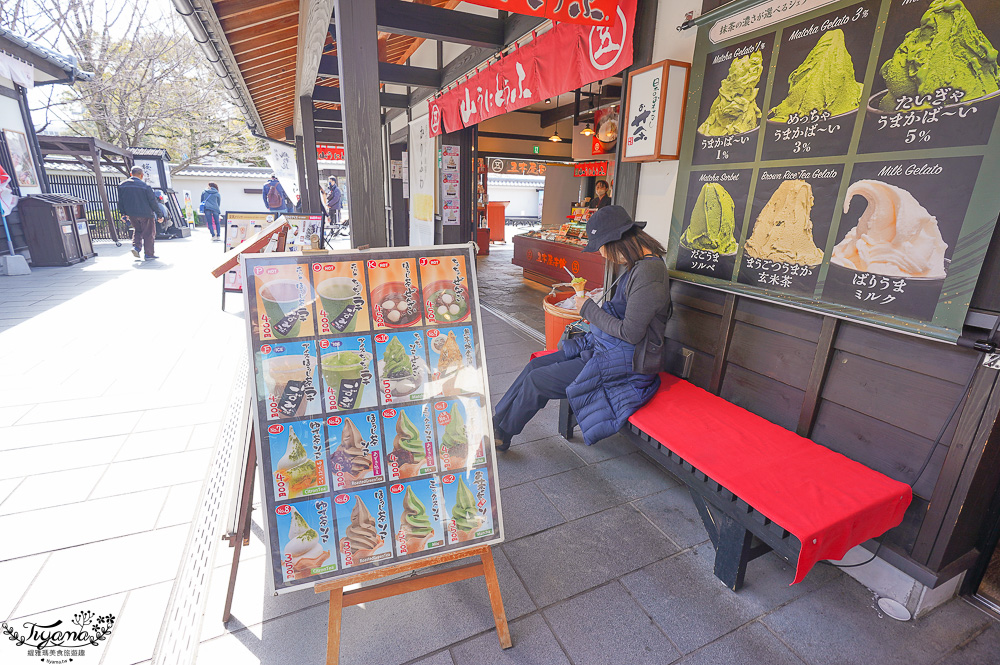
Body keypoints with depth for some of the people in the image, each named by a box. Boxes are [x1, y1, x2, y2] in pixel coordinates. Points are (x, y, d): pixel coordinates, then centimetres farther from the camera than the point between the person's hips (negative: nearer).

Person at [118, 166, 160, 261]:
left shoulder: (122, 185, 4)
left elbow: (120, 201, 10)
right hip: (145, 214, -5)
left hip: (131, 214, 5)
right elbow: (153, 201, -11)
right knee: (148, 233, 4)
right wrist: (158, 213, -3)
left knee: (137, 230, 25)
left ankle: (136, 246, 4)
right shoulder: (145, 186, -14)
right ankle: (149, 254, 6)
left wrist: (123, 213, 18)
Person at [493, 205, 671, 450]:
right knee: (536, 365, 4)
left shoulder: (648, 272, -23)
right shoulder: (638, 265, 7)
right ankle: (497, 420, 15)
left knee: (537, 381, -8)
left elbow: (630, 333, -24)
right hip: (605, 347, 10)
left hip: (625, 365, -10)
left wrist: (589, 309, -14)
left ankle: (502, 433, 16)